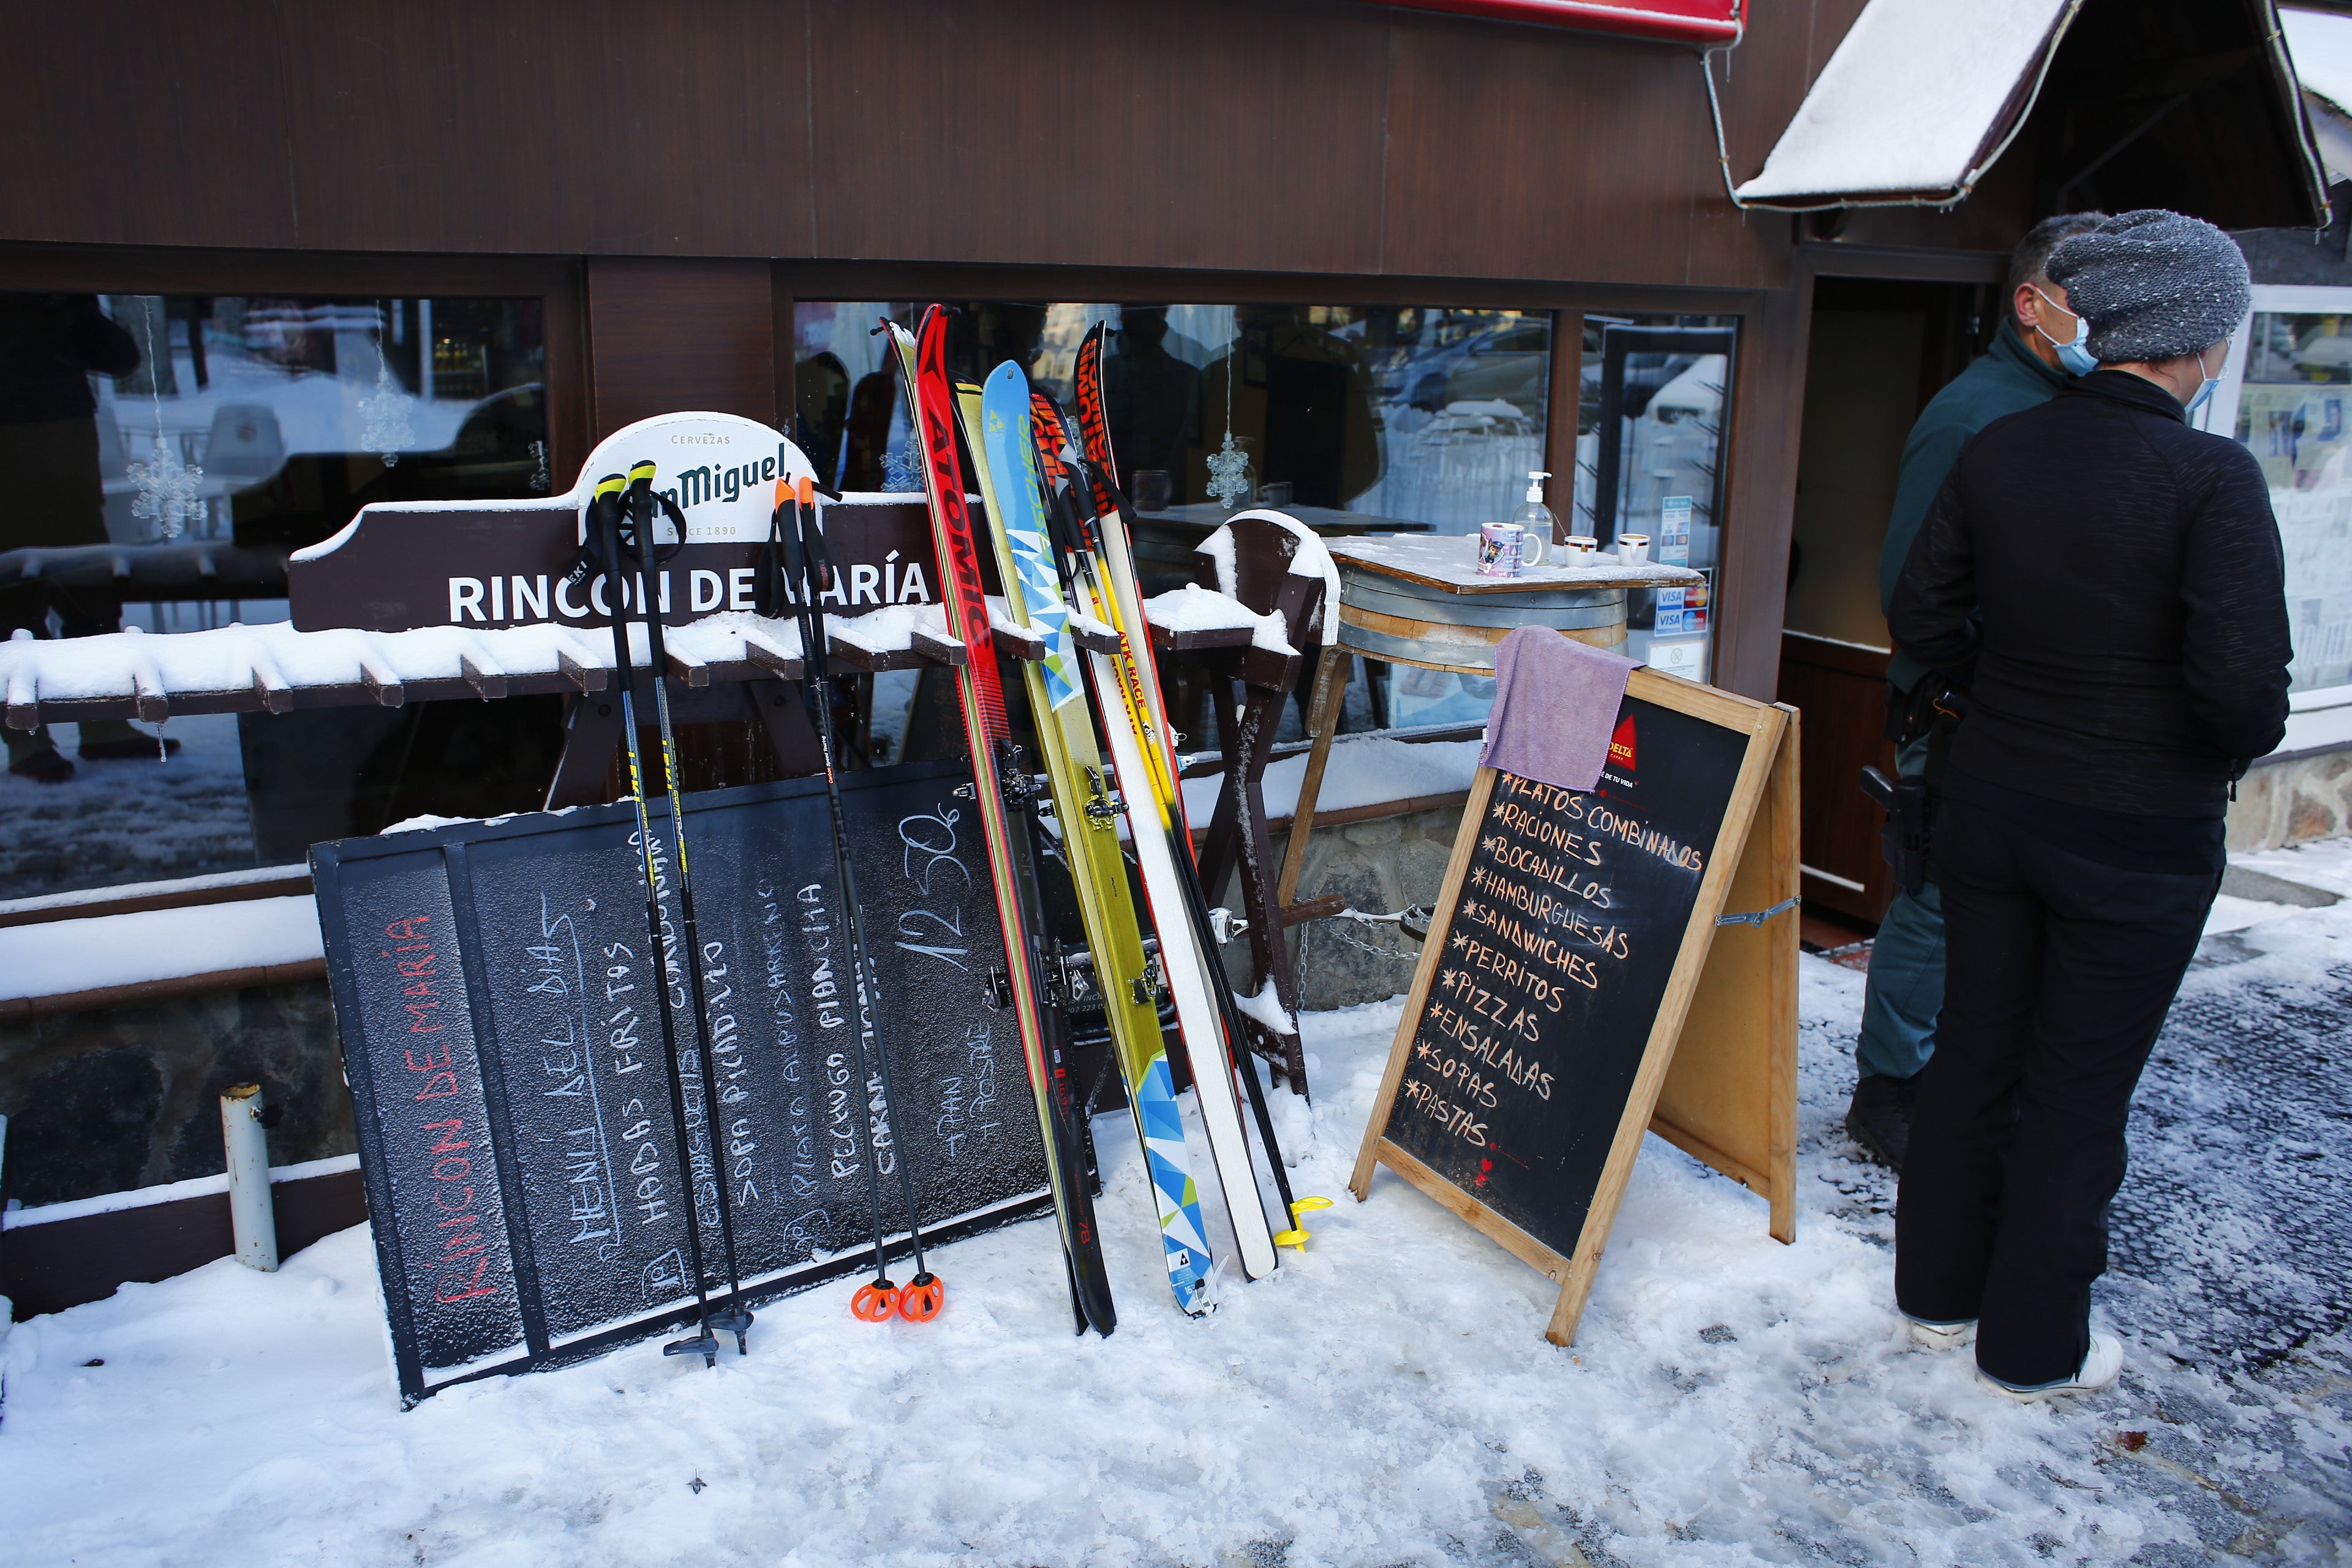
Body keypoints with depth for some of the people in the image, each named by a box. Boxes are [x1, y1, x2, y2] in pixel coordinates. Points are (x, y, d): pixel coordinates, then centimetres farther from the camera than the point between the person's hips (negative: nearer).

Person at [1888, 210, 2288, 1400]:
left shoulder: (1997, 451, -3)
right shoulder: (2212, 477, -18)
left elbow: (1922, 619, 2)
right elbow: (2244, 682, -23)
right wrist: (2234, 752, -2)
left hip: (1991, 801, 5)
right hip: (2140, 833, -5)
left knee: (1973, 1051, 19)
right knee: (2080, 1090, 10)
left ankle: (1938, 1291, 35)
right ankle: (2034, 1346, 27)